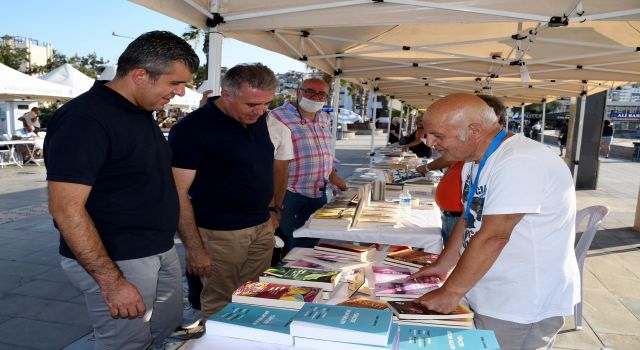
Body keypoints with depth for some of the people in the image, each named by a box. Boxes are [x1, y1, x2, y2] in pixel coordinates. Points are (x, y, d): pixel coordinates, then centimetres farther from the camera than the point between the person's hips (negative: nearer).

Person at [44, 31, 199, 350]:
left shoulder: (141, 113, 9)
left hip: (161, 252, 9)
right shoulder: (84, 119, -20)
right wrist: (111, 281, -24)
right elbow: (66, 209, -24)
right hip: (115, 261, -8)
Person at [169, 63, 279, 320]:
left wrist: (271, 210, 13)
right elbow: (178, 193, -14)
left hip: (262, 228, 6)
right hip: (220, 234, -6)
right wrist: (194, 247, -16)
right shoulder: (192, 128, -14)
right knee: (220, 306, 7)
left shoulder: (259, 120, 7)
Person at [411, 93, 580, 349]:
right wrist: (442, 266, 11)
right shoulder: (475, 162, 6)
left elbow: (493, 237, -27)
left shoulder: (520, 163, -25)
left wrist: (450, 292, -20)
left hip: (522, 309, -8)